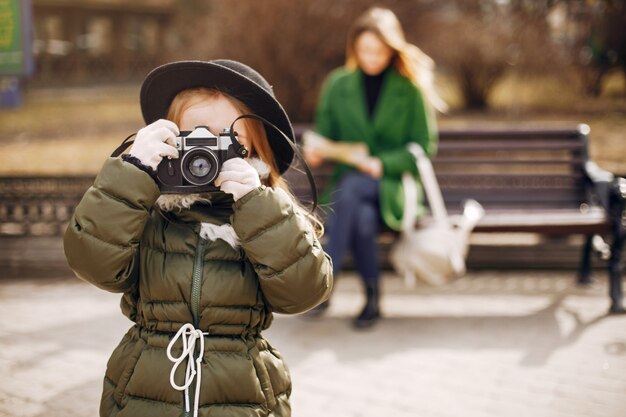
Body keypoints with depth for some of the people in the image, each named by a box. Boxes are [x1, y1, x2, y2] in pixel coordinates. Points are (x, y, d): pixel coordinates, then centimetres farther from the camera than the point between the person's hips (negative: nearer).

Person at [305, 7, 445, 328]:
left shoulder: (410, 89, 3)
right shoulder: (338, 84, 9)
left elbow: (423, 146, 2)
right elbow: (324, 134, 12)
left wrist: (383, 164, -14)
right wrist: (315, 151, -12)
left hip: (393, 184, -2)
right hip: (348, 180, 2)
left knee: (351, 188, -37)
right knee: (362, 218, -35)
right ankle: (372, 296, -19)